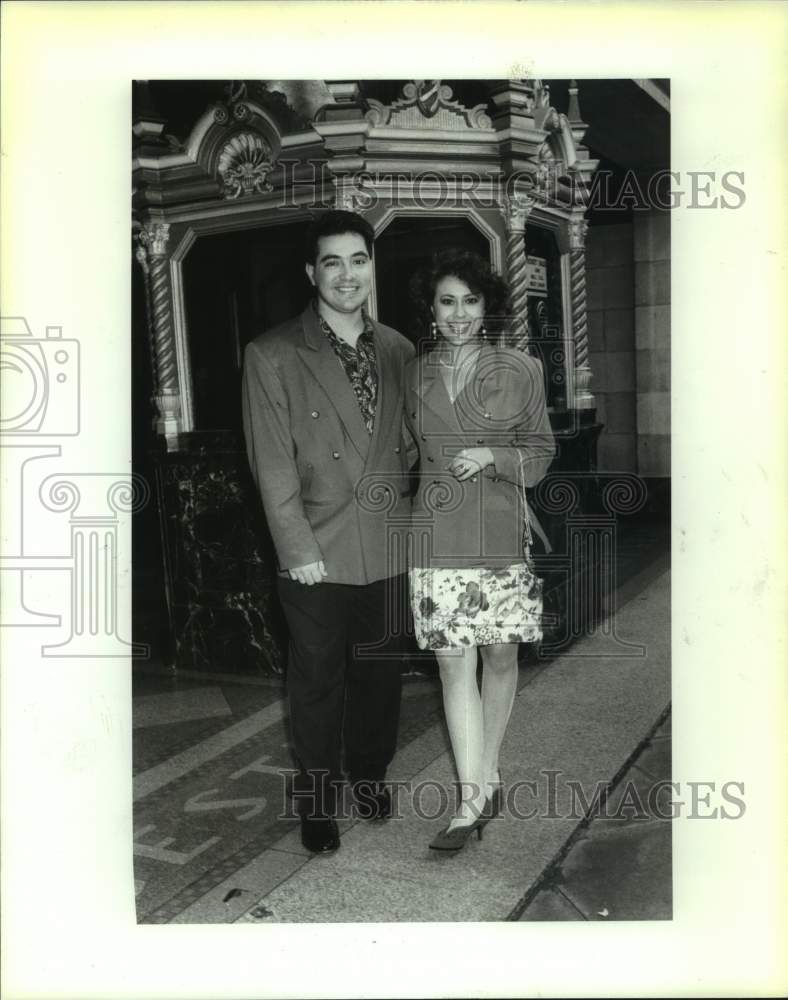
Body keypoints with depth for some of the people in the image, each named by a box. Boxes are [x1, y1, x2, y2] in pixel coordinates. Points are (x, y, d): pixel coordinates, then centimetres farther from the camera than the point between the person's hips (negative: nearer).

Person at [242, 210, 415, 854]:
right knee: (318, 684, 10)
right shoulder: (272, 356, -7)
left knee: (380, 674, 18)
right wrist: (300, 551, -12)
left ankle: (372, 772, 40)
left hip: (388, 552, 4)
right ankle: (318, 800, 29)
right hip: (317, 556, -3)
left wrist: (411, 521, 6)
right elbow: (273, 466, -9)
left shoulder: (399, 352, 6)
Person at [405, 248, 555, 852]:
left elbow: (541, 452, 5)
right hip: (437, 539, 1)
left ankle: (488, 771, 29)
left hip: (503, 536, 0)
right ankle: (474, 800, 3)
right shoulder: (414, 375, 7)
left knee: (501, 658, 9)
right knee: (454, 664, -3)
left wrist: (493, 456, -11)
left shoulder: (520, 371, 2)